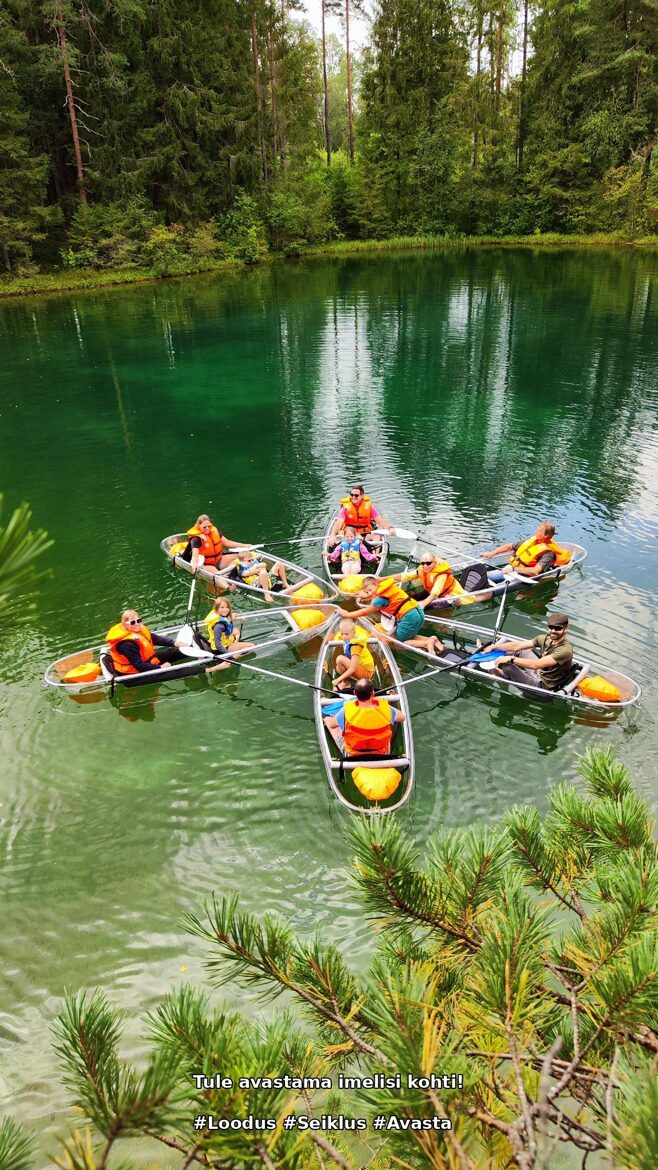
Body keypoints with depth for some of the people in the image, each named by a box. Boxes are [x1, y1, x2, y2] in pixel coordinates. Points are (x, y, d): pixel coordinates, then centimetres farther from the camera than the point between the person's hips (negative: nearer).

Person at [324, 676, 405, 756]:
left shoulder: (347, 711, -30)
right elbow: (402, 717, -4)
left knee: (327, 719, 16)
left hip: (352, 755, -1)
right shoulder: (385, 708, -27)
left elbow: (331, 724, -9)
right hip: (382, 755, 1)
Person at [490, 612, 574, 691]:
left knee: (507, 666, -14)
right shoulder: (545, 638, -7)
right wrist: (493, 647, -5)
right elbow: (517, 646, -2)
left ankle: (503, 674, 20)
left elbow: (536, 665, -35)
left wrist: (511, 659, -31)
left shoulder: (565, 650, -30)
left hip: (543, 686, -8)